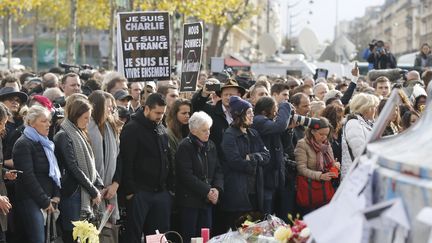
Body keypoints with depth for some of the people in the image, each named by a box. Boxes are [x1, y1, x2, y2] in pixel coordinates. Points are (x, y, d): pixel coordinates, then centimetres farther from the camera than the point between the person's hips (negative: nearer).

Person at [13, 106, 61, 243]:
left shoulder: (45, 143, 17)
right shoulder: (23, 144, -8)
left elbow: (54, 172, 20)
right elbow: (28, 177, -14)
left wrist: (56, 195, 4)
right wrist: (45, 202, -12)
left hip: (47, 202, 8)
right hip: (31, 202, -8)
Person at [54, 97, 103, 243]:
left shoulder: (80, 134, 16)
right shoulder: (64, 136, -10)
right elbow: (74, 168, -15)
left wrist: (99, 185, 1)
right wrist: (94, 192, -11)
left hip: (86, 196, 8)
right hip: (73, 195, -8)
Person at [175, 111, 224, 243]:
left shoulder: (210, 146, 10)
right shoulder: (185, 147, -11)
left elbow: (218, 170, 10)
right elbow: (187, 175, -17)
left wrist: (217, 188, -8)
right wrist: (207, 191, -18)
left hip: (207, 200, 6)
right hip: (190, 199, -6)